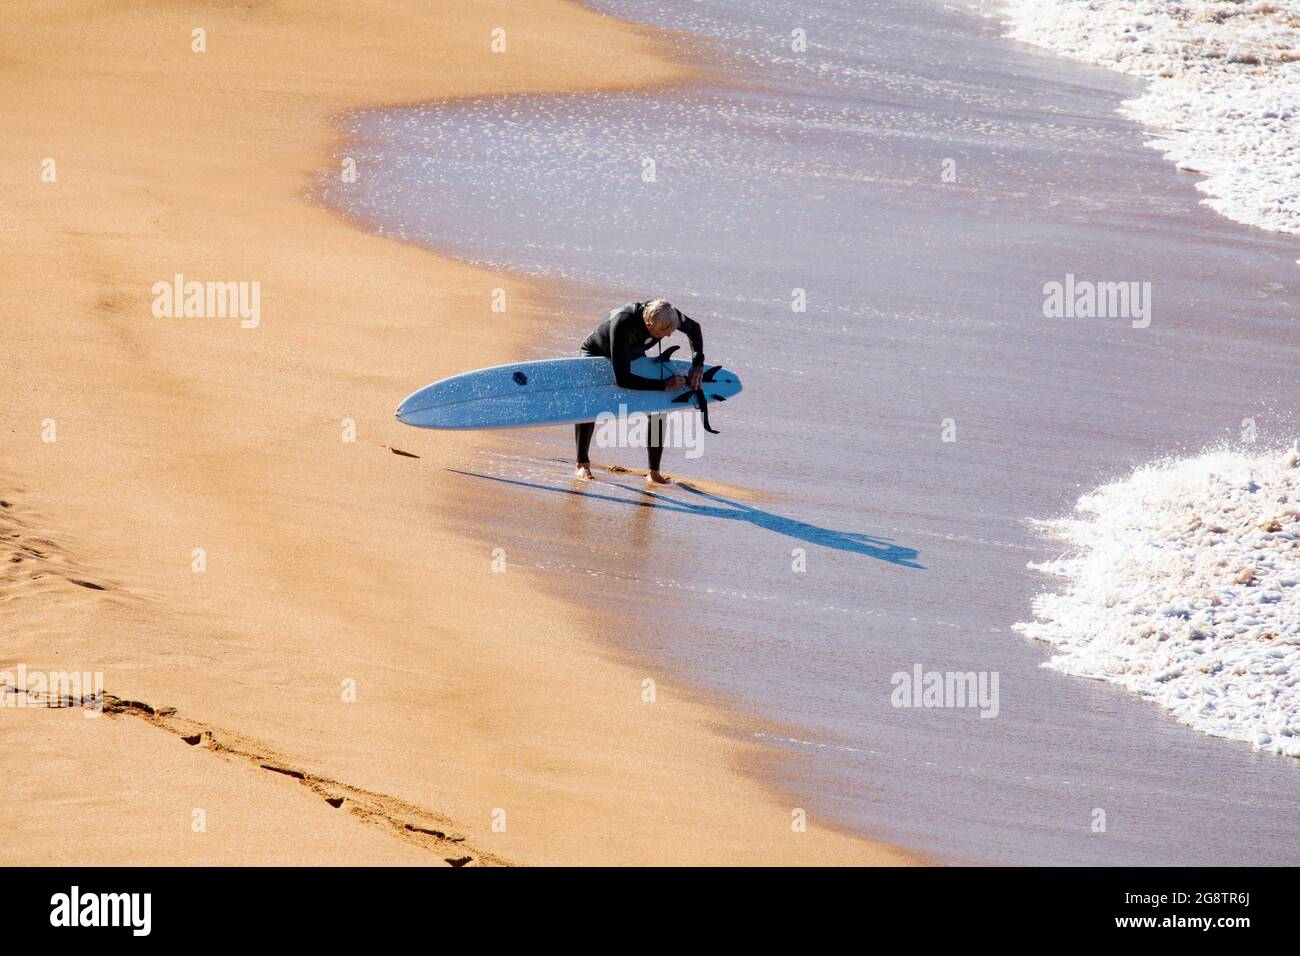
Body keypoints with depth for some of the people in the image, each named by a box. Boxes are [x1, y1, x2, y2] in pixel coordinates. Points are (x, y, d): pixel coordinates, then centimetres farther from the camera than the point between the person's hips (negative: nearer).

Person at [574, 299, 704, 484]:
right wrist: (663, 385, -46)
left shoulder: (665, 314, -31)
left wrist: (698, 364, -16)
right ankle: (582, 464, -10)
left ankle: (654, 473, 0)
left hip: (634, 356, 5)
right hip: (595, 354, -5)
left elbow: (693, 328, -5)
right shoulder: (623, 324, -48)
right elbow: (622, 379, -48)